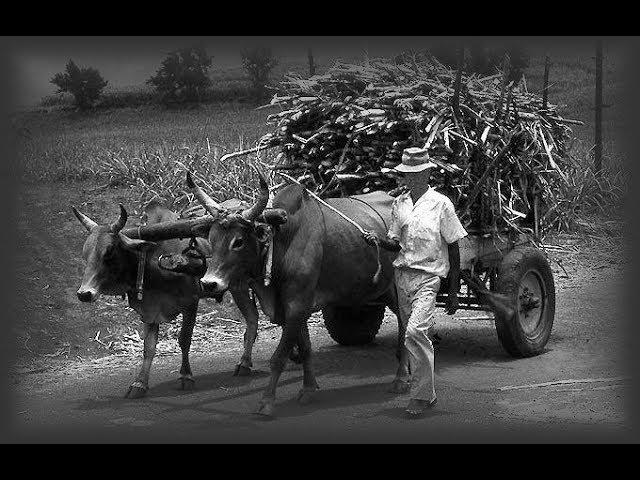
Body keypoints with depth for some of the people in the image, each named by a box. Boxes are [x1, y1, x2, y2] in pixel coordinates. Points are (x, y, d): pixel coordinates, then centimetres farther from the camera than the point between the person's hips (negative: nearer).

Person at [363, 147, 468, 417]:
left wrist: (454, 292, -3)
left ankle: (424, 394, -11)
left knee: (415, 331, -19)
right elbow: (396, 244, 13)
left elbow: (453, 249, -1)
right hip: (402, 273, 6)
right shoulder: (399, 204, 10)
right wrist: (378, 241, -10)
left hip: (427, 276, -6)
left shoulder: (440, 204, -4)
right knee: (410, 332, 11)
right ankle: (415, 379, 27)